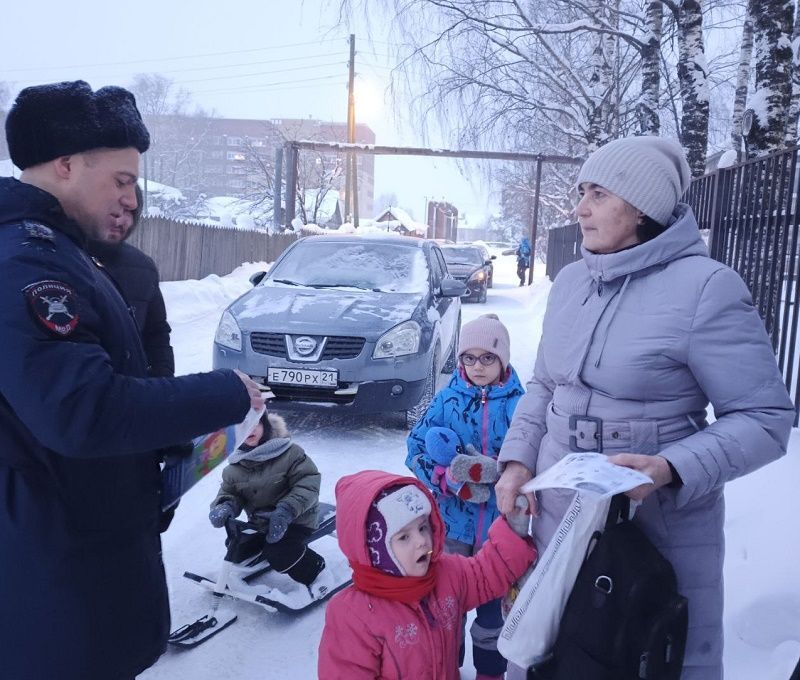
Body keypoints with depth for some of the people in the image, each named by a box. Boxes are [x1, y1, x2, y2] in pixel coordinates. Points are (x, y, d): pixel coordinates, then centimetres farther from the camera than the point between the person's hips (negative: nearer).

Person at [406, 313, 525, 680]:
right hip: (454, 520, 1)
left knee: (494, 602, 16)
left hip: (500, 522, -1)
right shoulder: (447, 399, -6)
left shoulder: (518, 403, -9)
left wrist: (500, 470, -27)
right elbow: (416, 450, -6)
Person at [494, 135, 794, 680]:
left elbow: (766, 418, -14)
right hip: (558, 514, 6)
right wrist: (518, 459, -1)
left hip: (661, 527, -5)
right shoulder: (570, 281, 3)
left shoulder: (705, 286, -16)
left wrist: (670, 469, -27)